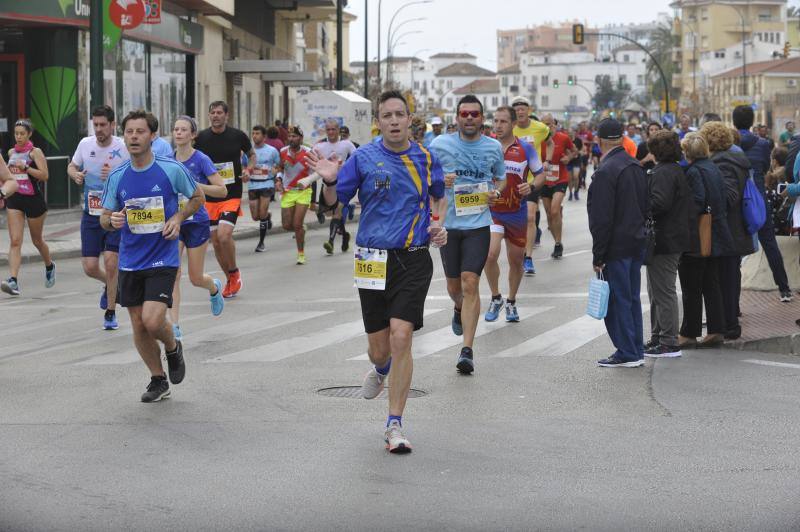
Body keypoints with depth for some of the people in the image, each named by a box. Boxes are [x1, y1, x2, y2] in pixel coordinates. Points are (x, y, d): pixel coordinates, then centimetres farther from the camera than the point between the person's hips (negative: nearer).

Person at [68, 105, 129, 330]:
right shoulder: (85, 144, 0)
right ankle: (110, 285, 36)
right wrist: (75, 175, -7)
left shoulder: (124, 148, -11)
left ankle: (110, 313, 7)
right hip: (91, 214, 3)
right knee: (90, 267, 0)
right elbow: (72, 166, 17)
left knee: (111, 263, -11)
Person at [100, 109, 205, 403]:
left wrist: (178, 218, -9)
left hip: (162, 260, -4)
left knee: (152, 320, -18)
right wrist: (112, 221, -14)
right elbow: (104, 218, 10)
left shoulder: (172, 169, -8)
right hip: (130, 262, 4)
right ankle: (158, 381, 26)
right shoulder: (117, 176, 1)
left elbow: (197, 197, 8)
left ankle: (173, 348, 17)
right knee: (138, 325, 7)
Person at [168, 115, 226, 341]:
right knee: (172, 275, -10)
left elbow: (222, 190, -14)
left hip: (196, 223, -3)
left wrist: (194, 185, -23)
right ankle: (175, 326, -10)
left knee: (196, 278, 6)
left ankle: (214, 288, 43)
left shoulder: (201, 160, -10)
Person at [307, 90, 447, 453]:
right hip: (374, 260, 0)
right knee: (379, 346, 6)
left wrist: (440, 224, 6)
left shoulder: (426, 158, 6)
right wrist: (330, 180, -16)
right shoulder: (364, 158, 0)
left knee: (401, 337, -14)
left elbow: (439, 196, 24)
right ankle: (381, 369, 48)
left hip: (414, 259, 0)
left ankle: (394, 426, -6)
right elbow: (337, 201, 5)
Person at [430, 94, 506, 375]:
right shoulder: (440, 145, -1)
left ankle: (467, 350, -12)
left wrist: (496, 191, -2)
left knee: (470, 283, -13)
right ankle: (460, 309, 52)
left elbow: (501, 178, 20)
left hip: (478, 225, -1)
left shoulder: (494, 147, 4)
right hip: (448, 223, 1)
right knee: (454, 285, 14)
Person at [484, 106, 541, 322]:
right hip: (491, 212, -1)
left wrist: (531, 186, -15)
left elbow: (541, 174, 6)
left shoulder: (525, 149, -2)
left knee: (516, 261, 10)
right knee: (490, 254, -21)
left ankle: (511, 302, 32)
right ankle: (495, 298, 2)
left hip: (517, 213, 1)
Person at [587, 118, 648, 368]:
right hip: (637, 243, 8)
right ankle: (637, 351, 20)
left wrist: (598, 255, -15)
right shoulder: (637, 167, 9)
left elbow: (602, 219, -19)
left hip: (616, 246, -8)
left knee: (618, 300, -1)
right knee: (632, 298, 15)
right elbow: (646, 207, 15)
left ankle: (627, 353, 1)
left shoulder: (605, 172, -18)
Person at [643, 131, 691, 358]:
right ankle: (658, 338, 26)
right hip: (676, 239, 10)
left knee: (663, 292, -5)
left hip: (663, 241, -10)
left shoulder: (663, 173, -17)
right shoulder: (678, 170, 14)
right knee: (658, 291, 19)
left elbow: (659, 203, -26)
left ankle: (668, 343, -2)